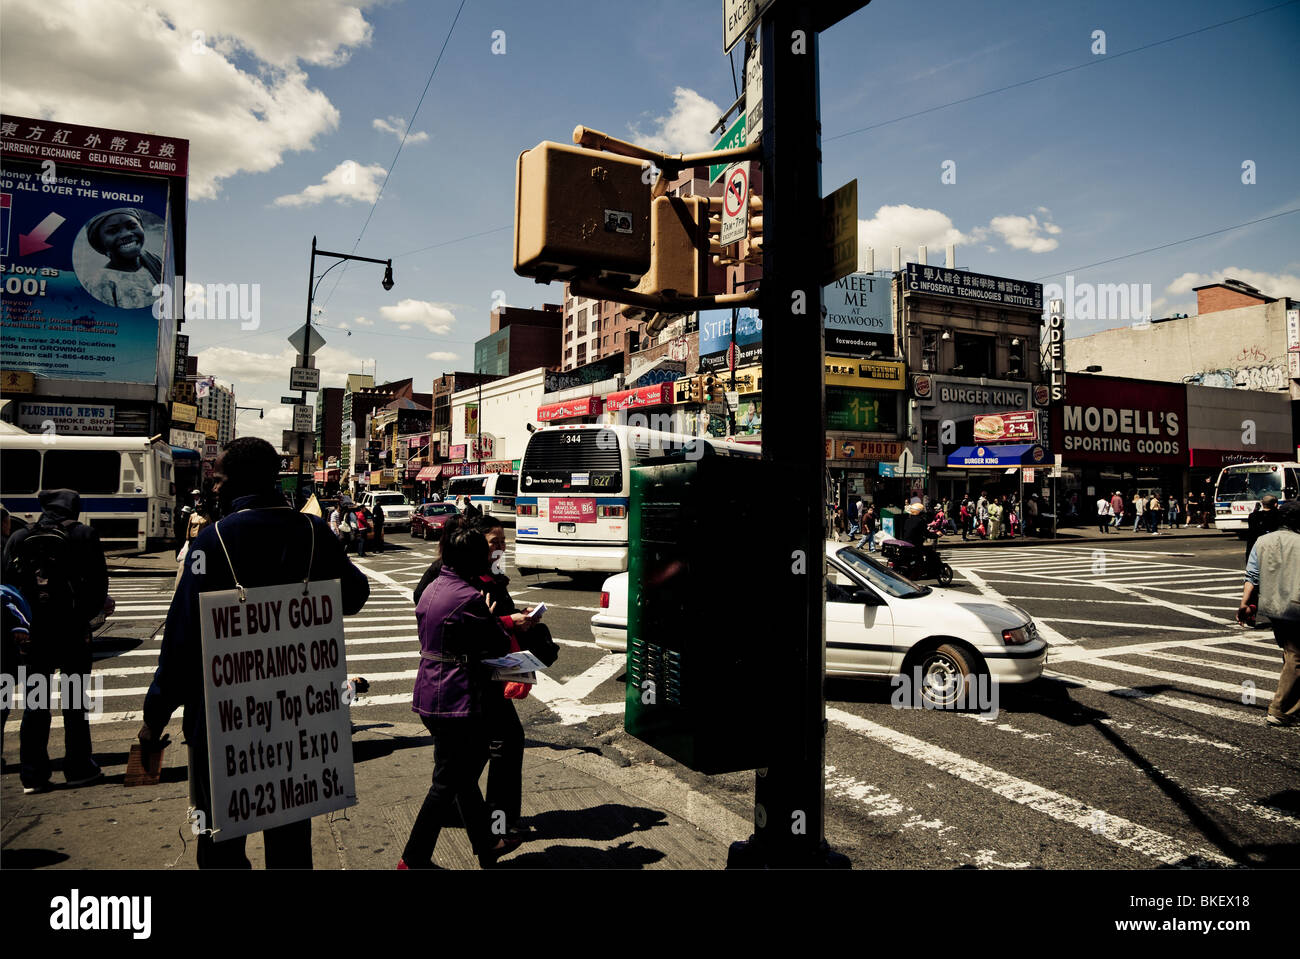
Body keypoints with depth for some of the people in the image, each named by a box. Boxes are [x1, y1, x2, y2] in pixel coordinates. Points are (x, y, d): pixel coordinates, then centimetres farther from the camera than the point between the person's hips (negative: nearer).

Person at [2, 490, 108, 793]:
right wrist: (87, 613, 9)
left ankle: (33, 776, 11)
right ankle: (78, 768, 14)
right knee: (74, 700, 8)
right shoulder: (84, 535, -6)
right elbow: (98, 582, -7)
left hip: (33, 632, 3)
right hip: (73, 631, -2)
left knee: (34, 704, 9)